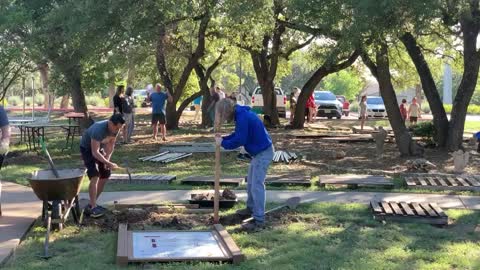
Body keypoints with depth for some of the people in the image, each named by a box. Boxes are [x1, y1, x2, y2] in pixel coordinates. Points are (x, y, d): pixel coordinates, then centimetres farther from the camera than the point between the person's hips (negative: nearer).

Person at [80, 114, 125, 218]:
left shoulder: (115, 128, -15)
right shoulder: (98, 129, -37)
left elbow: (111, 145, -2)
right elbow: (95, 152, -37)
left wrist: (107, 159, -14)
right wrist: (108, 163, -42)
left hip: (100, 148, 8)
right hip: (87, 148, -8)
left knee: (105, 175, 6)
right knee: (95, 176, -22)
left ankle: (92, 204, 16)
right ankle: (92, 207, -21)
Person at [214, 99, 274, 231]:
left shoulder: (242, 117, -24)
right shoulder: (240, 114, 8)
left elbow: (240, 140, -24)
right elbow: (237, 134, 15)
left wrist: (223, 143, -12)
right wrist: (223, 138, 3)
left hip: (263, 152, -10)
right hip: (258, 151, 10)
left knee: (257, 185, -10)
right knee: (251, 182, 22)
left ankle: (259, 220, -7)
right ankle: (251, 208, 38)